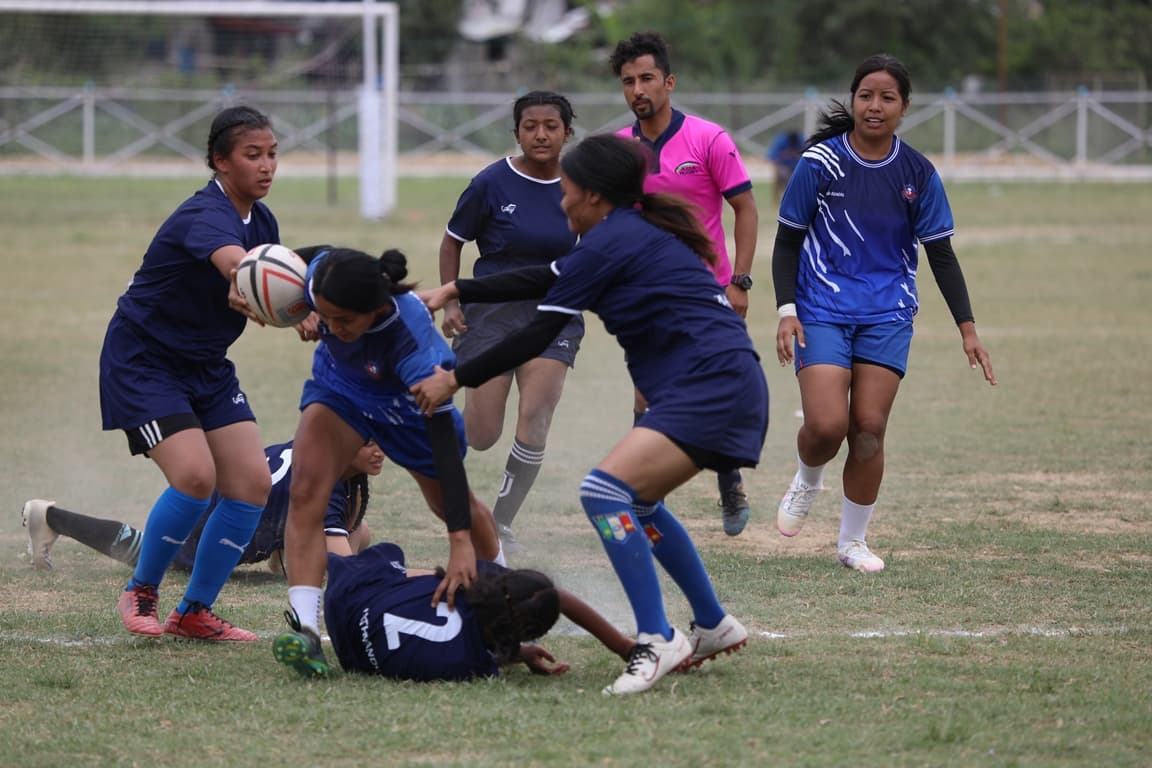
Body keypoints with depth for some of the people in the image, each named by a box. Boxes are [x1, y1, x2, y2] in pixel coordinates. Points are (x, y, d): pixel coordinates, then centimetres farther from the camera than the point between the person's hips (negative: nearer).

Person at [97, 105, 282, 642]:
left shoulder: (261, 221, 2)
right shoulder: (206, 215, -26)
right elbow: (234, 262, -49)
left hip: (206, 366, 8)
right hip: (143, 361, -8)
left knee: (252, 482, -4)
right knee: (196, 475, -23)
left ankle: (194, 612, 9)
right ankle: (140, 592, 2)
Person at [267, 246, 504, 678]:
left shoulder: (414, 343, -45)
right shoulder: (319, 271, -36)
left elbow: (445, 443, -45)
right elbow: (285, 257, -8)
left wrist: (461, 542, -49)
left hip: (406, 398, -3)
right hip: (338, 382, 3)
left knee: (453, 505, 18)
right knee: (305, 492, -21)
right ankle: (304, 629, -27)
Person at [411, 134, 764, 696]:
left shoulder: (612, 240, -11)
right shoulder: (634, 232, 18)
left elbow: (539, 334, -10)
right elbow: (544, 281, 28)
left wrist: (455, 379, -4)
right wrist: (454, 290, 29)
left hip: (711, 388, -11)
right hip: (719, 389, 11)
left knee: (605, 490, -21)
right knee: (635, 503, 24)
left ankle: (657, 641, -20)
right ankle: (714, 627, 31)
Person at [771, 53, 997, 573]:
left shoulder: (918, 173, 0)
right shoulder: (820, 161, -6)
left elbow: (941, 255, 5)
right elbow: (787, 242, 0)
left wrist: (967, 328, 0)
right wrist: (786, 310, -10)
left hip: (887, 315, 2)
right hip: (822, 311, -2)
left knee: (869, 429, -4)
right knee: (827, 425, -16)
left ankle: (853, 540, 13)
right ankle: (807, 482, 19)